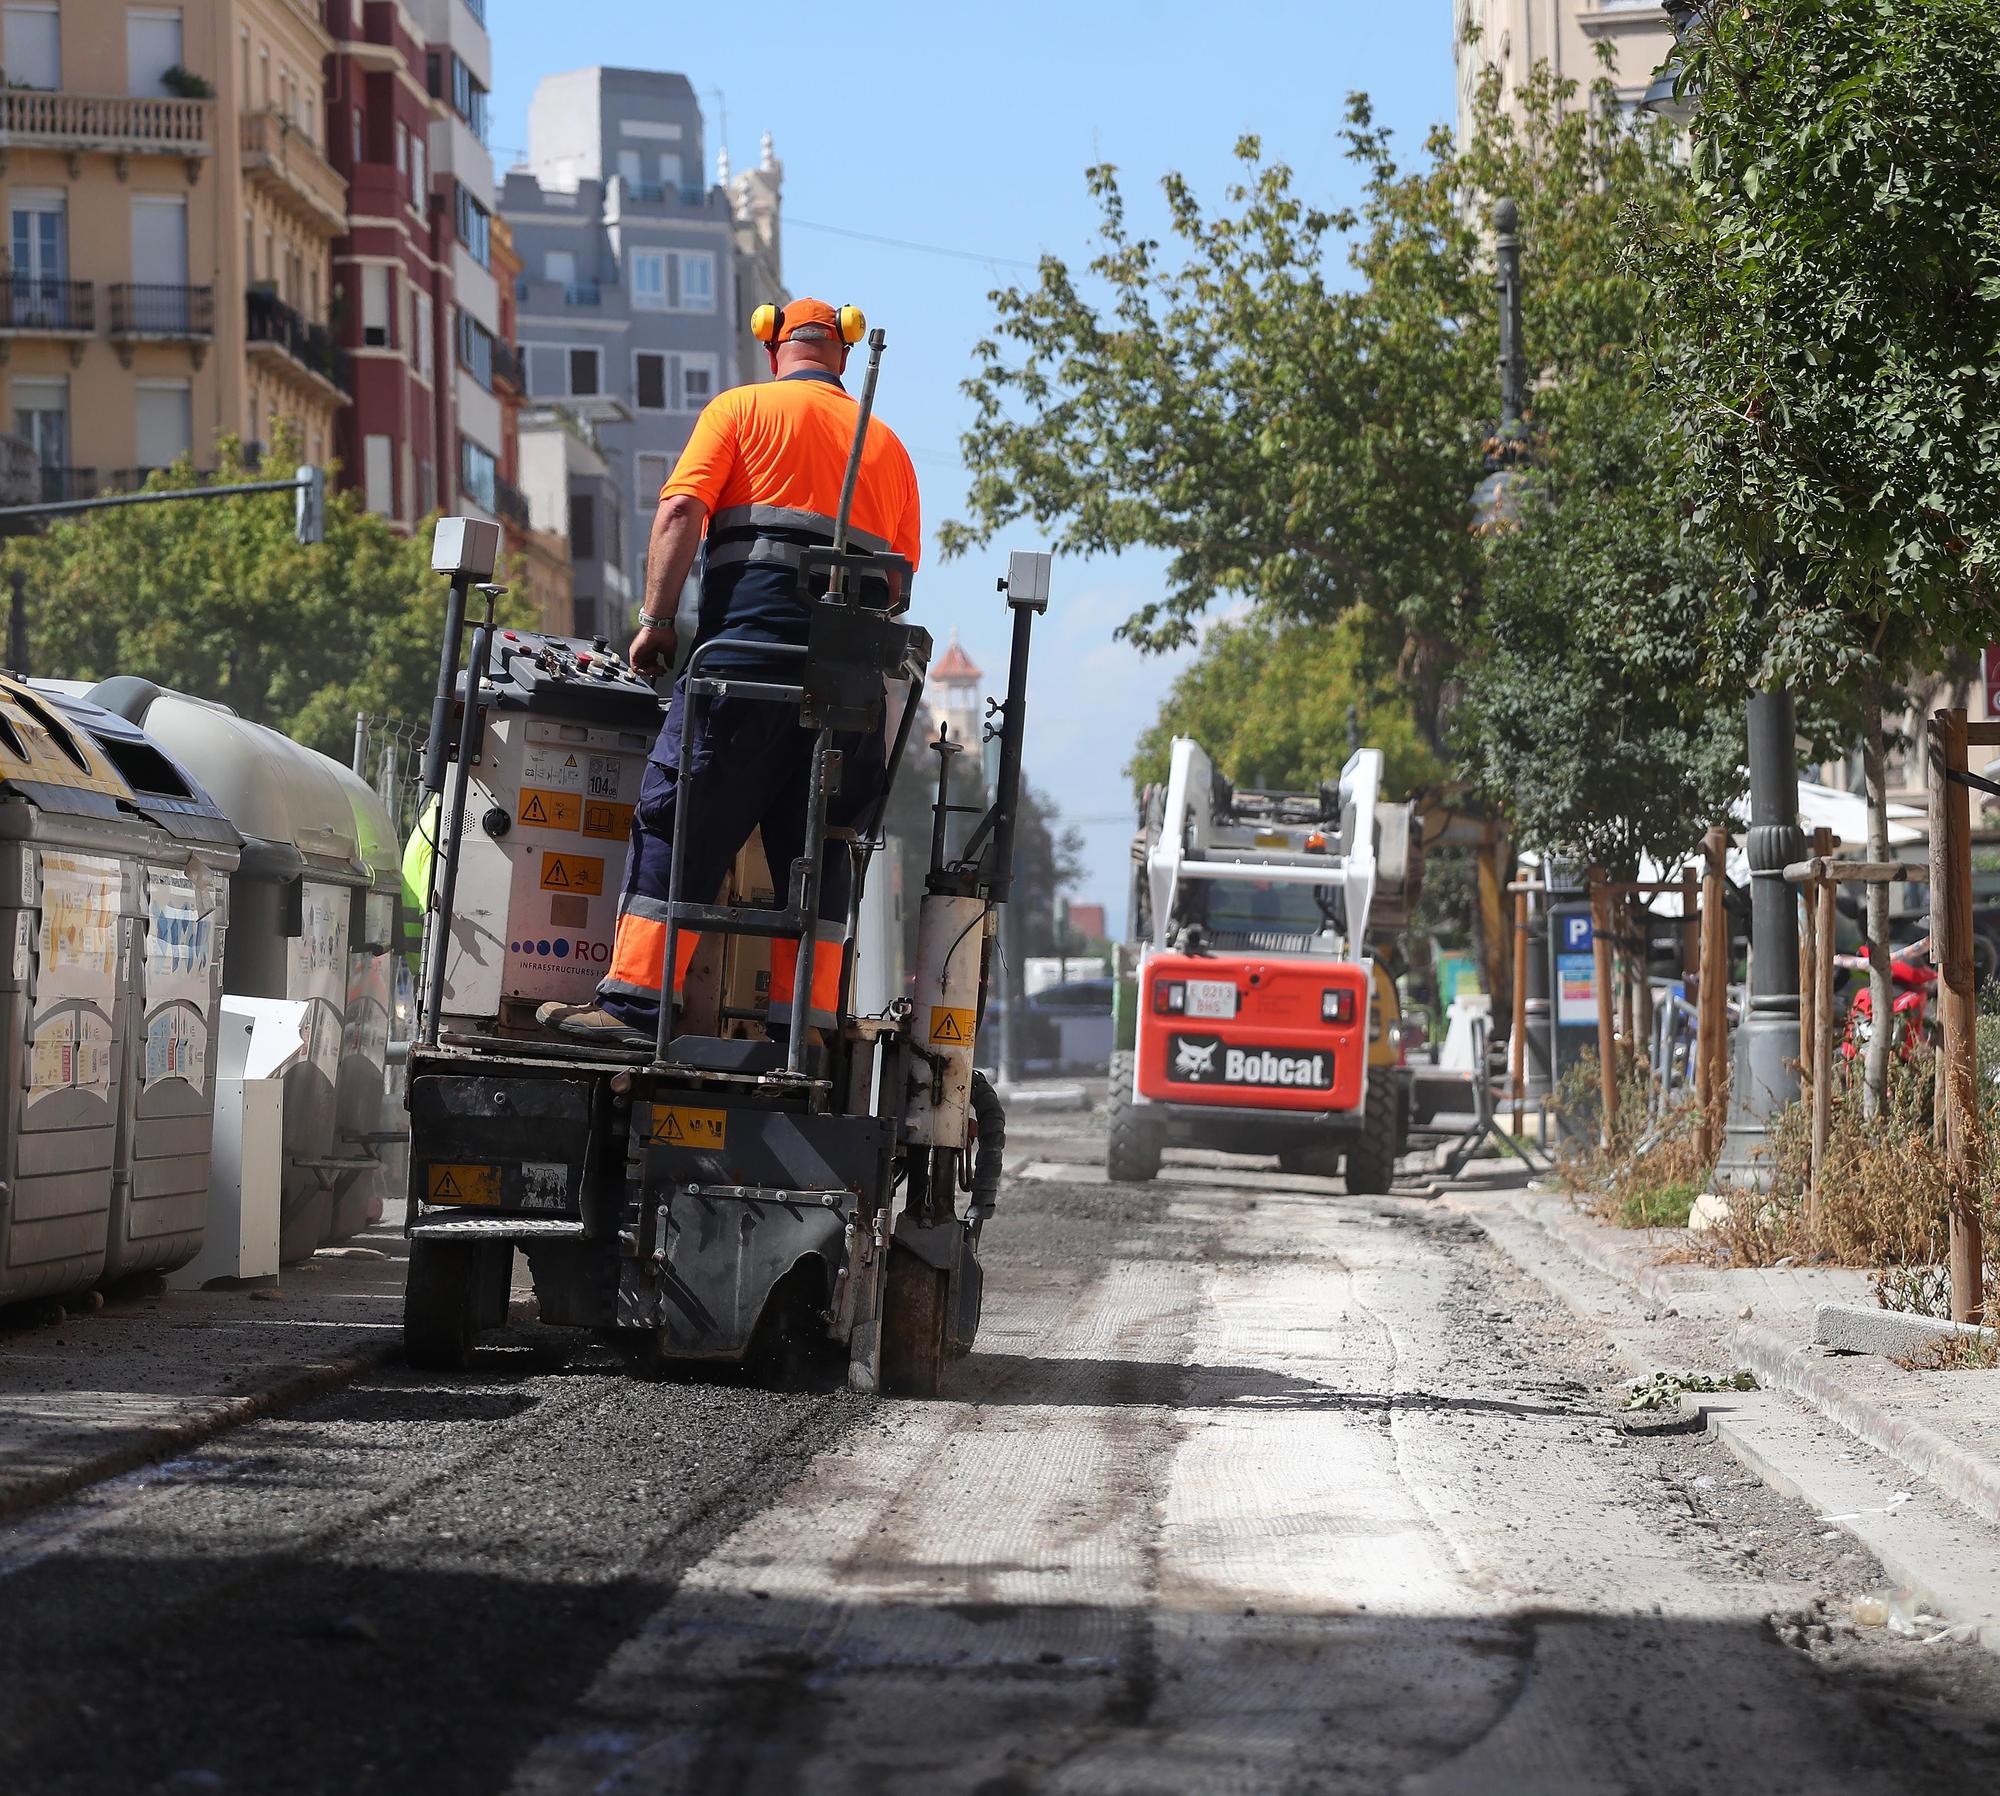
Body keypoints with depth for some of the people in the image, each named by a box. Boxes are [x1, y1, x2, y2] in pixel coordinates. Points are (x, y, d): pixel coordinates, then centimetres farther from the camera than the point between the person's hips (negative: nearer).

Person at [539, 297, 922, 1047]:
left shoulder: (742, 408, 10)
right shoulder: (886, 443, 23)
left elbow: (681, 510, -4)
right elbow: (902, 573, 19)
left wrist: (655, 620, -3)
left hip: (751, 640, -4)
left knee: (680, 821, -4)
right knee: (815, 844, 7)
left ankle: (635, 1000, -11)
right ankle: (805, 1021, 2)